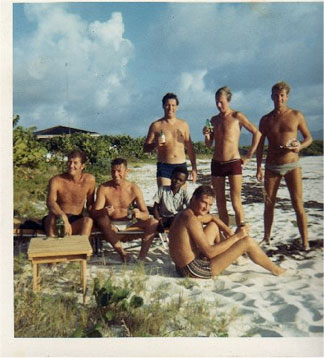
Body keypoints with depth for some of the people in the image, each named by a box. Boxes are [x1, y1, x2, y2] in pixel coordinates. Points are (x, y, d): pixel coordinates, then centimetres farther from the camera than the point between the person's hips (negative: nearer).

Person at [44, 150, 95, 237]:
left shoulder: (89, 180, -3)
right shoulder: (56, 180, -10)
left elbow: (90, 205, 9)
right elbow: (50, 202, -28)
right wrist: (63, 217, -47)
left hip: (76, 222, 1)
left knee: (88, 221, -31)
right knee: (52, 217, -34)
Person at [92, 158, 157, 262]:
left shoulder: (134, 189, -6)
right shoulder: (104, 188, -10)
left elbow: (146, 213, -9)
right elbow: (95, 212, -17)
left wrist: (139, 214, -34)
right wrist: (104, 211, -41)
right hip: (111, 226, -1)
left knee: (152, 222, -20)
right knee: (102, 219, -34)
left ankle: (142, 256, -24)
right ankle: (123, 254, -30)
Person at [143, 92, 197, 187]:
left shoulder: (183, 124, 10)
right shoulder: (156, 125, 2)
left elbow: (190, 148, 15)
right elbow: (145, 148, 3)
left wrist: (194, 167, 9)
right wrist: (155, 144, -18)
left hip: (181, 166, 3)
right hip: (164, 167, -3)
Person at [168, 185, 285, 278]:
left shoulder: (186, 214, 7)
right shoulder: (191, 219, -23)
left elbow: (213, 217, 24)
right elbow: (209, 252, -24)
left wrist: (228, 231, 8)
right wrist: (236, 237, -17)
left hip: (184, 266, 10)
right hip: (194, 270, -10)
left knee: (214, 226, 24)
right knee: (248, 241, -6)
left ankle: (235, 257, 37)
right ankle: (276, 271, 16)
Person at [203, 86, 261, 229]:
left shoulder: (237, 116, -3)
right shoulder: (214, 119, 13)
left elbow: (257, 133, -4)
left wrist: (249, 156, -5)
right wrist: (206, 134, -5)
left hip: (233, 163, -5)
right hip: (216, 163, 5)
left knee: (236, 203, -8)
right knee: (220, 203, 7)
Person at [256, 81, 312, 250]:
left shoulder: (296, 115, 3)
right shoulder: (265, 120, 8)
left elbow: (308, 137, 8)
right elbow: (260, 145, 9)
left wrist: (300, 146, -14)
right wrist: (259, 167, 3)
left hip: (292, 166, -2)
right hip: (272, 167, 3)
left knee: (298, 204, -6)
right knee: (269, 203, 7)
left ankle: (305, 243, -1)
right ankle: (267, 238, 20)